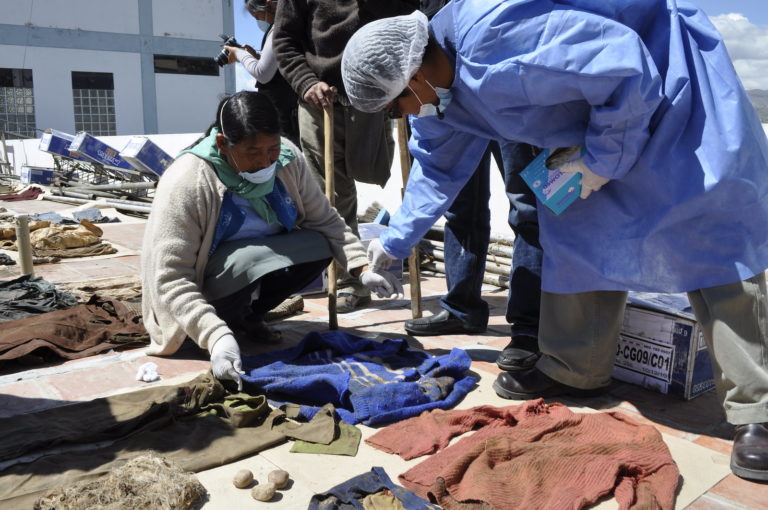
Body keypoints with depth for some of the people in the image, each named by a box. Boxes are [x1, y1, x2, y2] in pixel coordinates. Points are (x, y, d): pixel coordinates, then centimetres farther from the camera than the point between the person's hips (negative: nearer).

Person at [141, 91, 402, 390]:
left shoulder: (288, 160, -14)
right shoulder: (186, 183, -29)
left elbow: (326, 221, -8)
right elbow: (171, 278, -31)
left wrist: (363, 270, -22)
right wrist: (216, 337, -41)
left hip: (262, 260, 6)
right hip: (203, 287, -6)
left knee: (318, 247, -20)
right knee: (252, 258, -36)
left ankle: (247, 317, 1)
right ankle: (227, 323, -5)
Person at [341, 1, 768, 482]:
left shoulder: (493, 43, -34)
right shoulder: (438, 82, -1)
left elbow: (625, 67, -31)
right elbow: (438, 167, 13)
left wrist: (602, 158, -18)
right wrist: (395, 241, 18)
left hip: (670, 76, -9)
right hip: (607, 104, 9)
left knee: (714, 234, -13)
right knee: (579, 227, 3)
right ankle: (575, 369, 13)